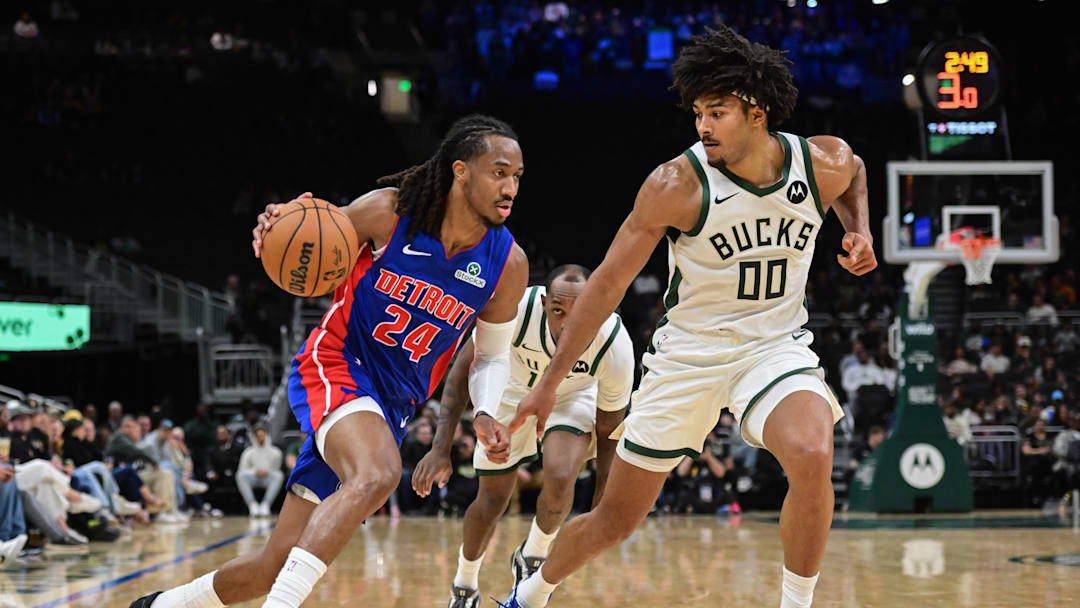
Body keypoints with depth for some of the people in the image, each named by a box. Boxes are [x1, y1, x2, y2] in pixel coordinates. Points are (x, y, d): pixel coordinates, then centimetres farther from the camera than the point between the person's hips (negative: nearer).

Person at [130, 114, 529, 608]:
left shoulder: (508, 265, -3)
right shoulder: (388, 212, -11)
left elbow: (492, 355, 11)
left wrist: (487, 416, -8)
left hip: (393, 404, 4)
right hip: (335, 364, -4)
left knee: (277, 565, 3)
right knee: (377, 475, -38)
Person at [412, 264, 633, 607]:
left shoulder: (616, 346, -35)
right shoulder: (516, 309, -39)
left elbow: (608, 427, -16)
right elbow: (464, 368, -23)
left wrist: (603, 492, -5)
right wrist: (441, 449, -27)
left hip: (575, 396, 0)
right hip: (513, 392, 1)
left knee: (560, 479, -27)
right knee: (492, 502, 3)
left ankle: (532, 558, 4)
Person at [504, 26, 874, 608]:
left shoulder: (825, 163, -11)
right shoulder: (676, 184, -19)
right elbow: (608, 283, -10)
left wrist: (859, 232, -1)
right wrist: (549, 383, -8)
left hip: (775, 344, 1)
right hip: (688, 352, -1)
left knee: (812, 457, -33)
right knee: (614, 520, 7)